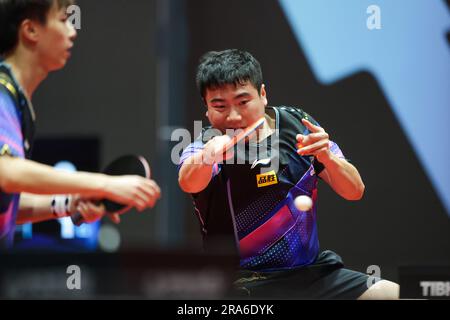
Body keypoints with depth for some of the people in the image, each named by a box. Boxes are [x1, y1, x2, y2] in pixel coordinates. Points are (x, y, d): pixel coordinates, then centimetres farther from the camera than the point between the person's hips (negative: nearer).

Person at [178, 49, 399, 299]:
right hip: (243, 285, -4)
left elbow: (354, 192, 1)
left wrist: (327, 158, -20)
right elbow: (189, 183, -32)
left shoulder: (295, 124, 3)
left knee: (392, 294, -11)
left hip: (312, 274, 4)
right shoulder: (203, 148, -7)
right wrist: (208, 153, -54)